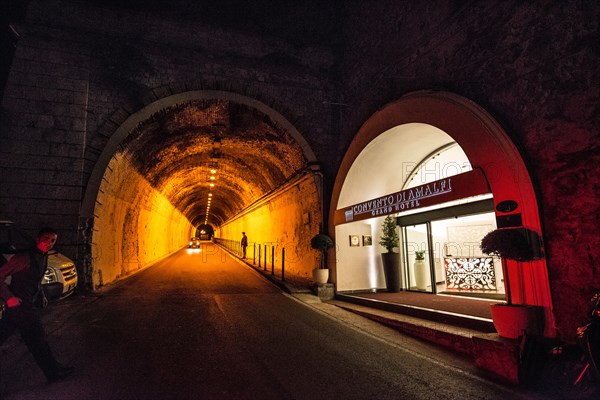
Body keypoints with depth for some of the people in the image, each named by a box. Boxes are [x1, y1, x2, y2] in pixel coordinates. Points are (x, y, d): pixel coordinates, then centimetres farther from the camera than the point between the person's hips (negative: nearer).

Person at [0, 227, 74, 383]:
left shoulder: (43, 257, 8)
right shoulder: (24, 257, -21)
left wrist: (41, 295, 14)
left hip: (29, 304, 9)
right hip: (20, 304, -9)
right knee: (38, 340, 0)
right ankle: (54, 371, 11)